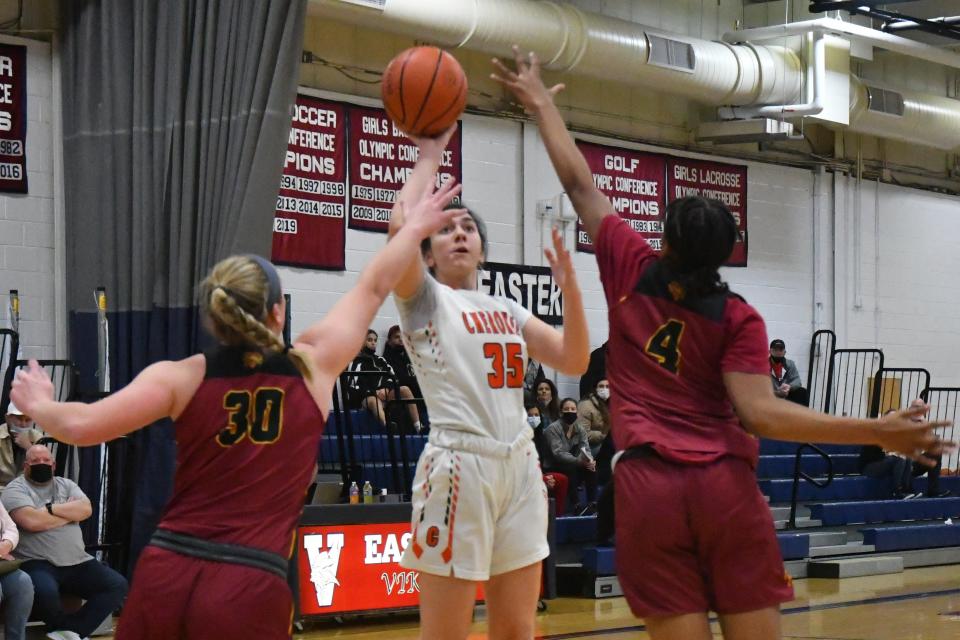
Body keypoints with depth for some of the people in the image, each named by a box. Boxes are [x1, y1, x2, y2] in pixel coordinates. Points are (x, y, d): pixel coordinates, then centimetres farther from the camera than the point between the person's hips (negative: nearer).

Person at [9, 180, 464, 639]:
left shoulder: (183, 377, 2)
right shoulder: (312, 369, 5)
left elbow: (81, 426, -6)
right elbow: (373, 288, 21)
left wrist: (37, 403, 16)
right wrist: (414, 227, 36)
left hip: (166, 576, 1)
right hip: (250, 589, -1)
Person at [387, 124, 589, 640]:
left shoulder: (506, 309, 18)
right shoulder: (424, 299, 1)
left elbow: (573, 361, 11)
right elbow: (400, 225, -17)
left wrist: (568, 286, 0)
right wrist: (429, 156, -5)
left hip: (519, 465, 6)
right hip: (458, 466, -6)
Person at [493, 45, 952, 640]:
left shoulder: (632, 273, 4)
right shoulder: (739, 319, -1)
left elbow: (580, 184, 14)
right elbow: (759, 413, -13)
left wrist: (542, 104, 28)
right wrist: (877, 432, -15)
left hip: (649, 487, 1)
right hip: (725, 487, -1)